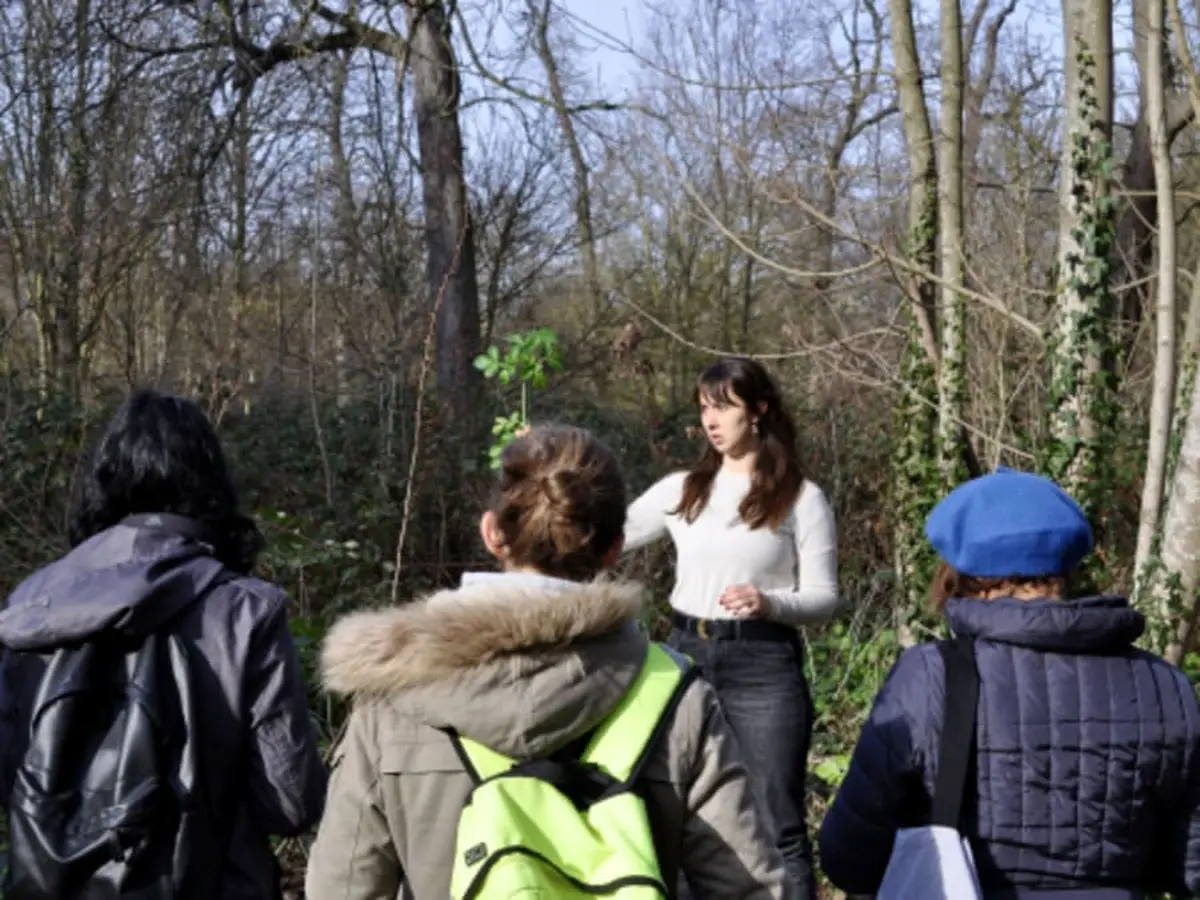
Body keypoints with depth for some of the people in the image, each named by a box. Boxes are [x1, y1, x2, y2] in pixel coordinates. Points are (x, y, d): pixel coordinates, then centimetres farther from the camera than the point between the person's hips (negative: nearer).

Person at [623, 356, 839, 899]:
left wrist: (770, 603, -22)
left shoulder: (802, 498, -1)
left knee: (776, 825, 0)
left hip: (763, 667, -4)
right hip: (685, 656, 4)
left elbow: (824, 598, -4)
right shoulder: (681, 490, 8)